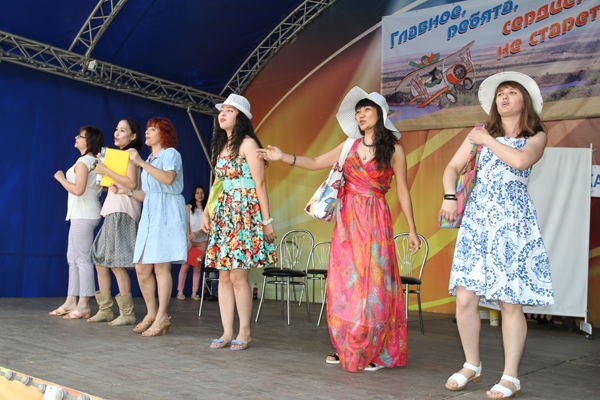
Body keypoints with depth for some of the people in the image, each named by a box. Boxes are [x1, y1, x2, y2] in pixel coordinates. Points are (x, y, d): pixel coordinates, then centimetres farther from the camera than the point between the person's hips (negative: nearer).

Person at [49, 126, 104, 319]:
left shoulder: (83, 161, -13)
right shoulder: (96, 161, 14)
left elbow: (78, 189, -21)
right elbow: (101, 189, 19)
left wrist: (61, 178, -8)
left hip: (83, 215, -10)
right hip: (82, 214, 10)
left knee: (82, 259, -8)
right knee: (73, 258, 13)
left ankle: (83, 306, -5)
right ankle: (71, 302, 18)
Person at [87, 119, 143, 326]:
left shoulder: (131, 153, -5)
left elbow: (131, 183, -19)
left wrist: (106, 171, -14)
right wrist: (102, 167, 15)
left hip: (122, 213, -10)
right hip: (112, 212, 10)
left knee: (117, 264, -12)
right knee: (101, 262, 9)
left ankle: (127, 314, -8)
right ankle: (105, 310, 14)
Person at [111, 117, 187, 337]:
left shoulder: (171, 153, 0)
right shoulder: (150, 159, 24)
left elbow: (168, 179, -21)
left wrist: (142, 163, -18)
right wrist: (127, 191, 11)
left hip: (167, 214, -8)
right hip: (149, 215, 8)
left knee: (161, 267, -9)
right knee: (141, 268, 5)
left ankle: (162, 317, -2)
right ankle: (151, 313, 17)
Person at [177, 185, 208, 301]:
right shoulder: (189, 207, 7)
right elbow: (187, 224, -2)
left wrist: (197, 233, -19)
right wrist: (189, 239, -14)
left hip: (202, 240, 1)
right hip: (190, 240, -1)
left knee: (198, 267, 0)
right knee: (185, 265, -5)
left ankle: (194, 293, 2)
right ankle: (180, 291, -2)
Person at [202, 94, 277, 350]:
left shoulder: (248, 144, -5)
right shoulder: (221, 146, 18)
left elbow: (260, 184, -10)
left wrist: (267, 220, -13)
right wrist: (206, 212, 13)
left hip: (245, 212, -8)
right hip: (223, 213, 8)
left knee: (237, 275, -8)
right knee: (224, 275, 5)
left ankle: (244, 332, 4)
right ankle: (227, 332, 11)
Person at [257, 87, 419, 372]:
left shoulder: (394, 149, 2)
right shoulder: (350, 146, 13)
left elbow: (403, 191, 2)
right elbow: (315, 163, 13)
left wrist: (412, 230, 1)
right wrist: (284, 157, 1)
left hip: (375, 222, -4)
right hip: (347, 220, 4)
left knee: (373, 283, -4)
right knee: (345, 283, 3)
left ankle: (374, 352, 6)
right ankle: (347, 349, 14)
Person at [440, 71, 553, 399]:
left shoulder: (537, 137, 7)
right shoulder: (479, 133, 15)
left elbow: (520, 160, -15)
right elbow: (453, 167, 12)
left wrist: (487, 140, -4)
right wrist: (450, 196, -6)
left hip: (513, 223, -2)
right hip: (477, 221, 3)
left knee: (510, 303, -4)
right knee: (465, 299, -3)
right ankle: (472, 366, 18)